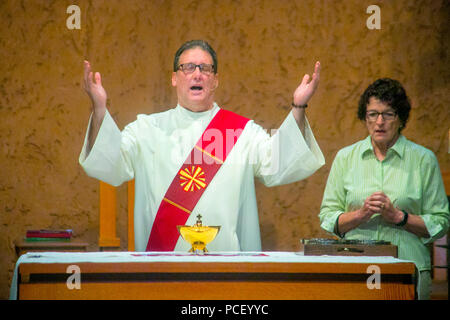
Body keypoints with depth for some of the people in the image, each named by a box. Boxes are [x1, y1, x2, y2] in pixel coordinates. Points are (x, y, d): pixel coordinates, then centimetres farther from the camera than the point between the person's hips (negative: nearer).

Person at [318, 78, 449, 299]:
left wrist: (398, 216, -11)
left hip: (408, 269, -1)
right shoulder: (346, 157, 9)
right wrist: (361, 214, -10)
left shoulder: (423, 159, 4)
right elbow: (328, 217, 7)